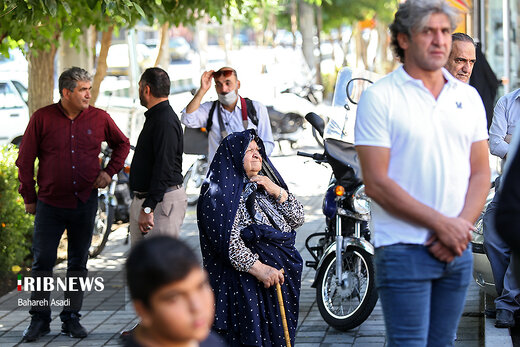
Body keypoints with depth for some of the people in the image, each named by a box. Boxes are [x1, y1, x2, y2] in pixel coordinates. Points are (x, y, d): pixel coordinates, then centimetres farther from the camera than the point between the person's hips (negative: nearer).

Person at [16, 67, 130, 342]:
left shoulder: (99, 119, 1)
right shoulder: (42, 118, -4)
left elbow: (122, 144, 19)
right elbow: (25, 160, 2)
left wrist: (109, 172, 6)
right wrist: (29, 197, 3)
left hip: (85, 203, 2)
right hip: (50, 203, -2)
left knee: (78, 263, 8)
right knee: (42, 261, -1)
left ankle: (71, 319, 17)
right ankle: (39, 319, 10)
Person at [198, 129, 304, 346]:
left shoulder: (264, 184, 16)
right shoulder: (221, 192, -8)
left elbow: (297, 219, 12)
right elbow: (228, 240, -18)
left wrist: (276, 191, -3)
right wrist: (259, 269, -26)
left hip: (282, 276, 8)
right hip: (246, 279, -8)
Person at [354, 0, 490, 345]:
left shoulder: (468, 96, 11)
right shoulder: (379, 97, -6)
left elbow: (480, 172, 11)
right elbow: (376, 182, -12)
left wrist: (461, 227, -6)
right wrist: (442, 224, -14)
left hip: (458, 251, 5)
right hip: (404, 249, -5)